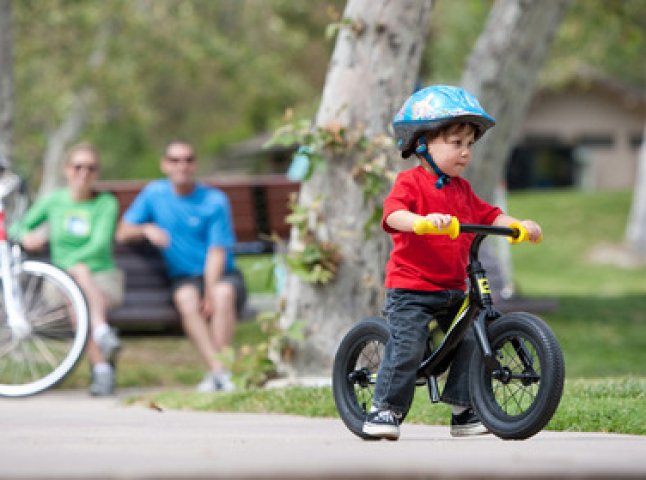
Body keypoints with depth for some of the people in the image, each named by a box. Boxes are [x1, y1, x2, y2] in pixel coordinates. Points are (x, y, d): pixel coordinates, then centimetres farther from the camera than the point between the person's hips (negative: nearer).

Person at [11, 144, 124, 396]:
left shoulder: (106, 203, 1)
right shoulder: (54, 201, 8)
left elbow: (100, 245, -13)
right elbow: (17, 227, 13)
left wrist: (69, 262, -30)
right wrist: (26, 236, -13)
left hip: (102, 275, -1)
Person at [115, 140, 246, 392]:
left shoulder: (215, 200, -2)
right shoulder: (153, 194, 7)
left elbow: (217, 253, -9)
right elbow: (122, 233, 8)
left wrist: (210, 294, -22)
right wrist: (147, 229, -14)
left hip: (221, 275, -1)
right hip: (184, 276, 1)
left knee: (224, 293, -37)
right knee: (186, 297, -35)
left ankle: (217, 369, -39)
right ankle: (218, 370, -44)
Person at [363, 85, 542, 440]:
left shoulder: (461, 189, 15)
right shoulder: (410, 183, -9)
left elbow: (488, 215, 19)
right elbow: (393, 214, -27)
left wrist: (520, 226, 1)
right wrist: (424, 220, -47)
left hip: (453, 288, 7)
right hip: (410, 288, -7)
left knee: (471, 342, 1)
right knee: (406, 345, -15)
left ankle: (464, 411, 11)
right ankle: (383, 410, -3)